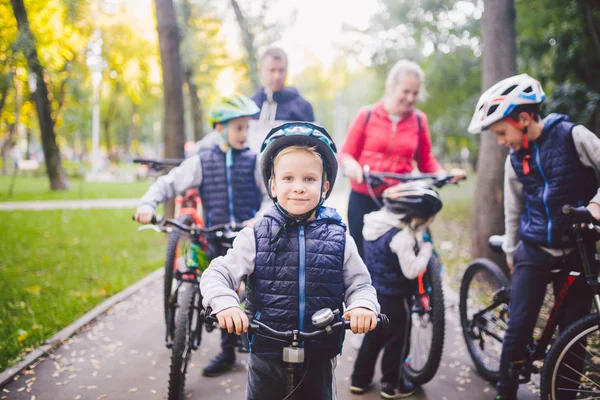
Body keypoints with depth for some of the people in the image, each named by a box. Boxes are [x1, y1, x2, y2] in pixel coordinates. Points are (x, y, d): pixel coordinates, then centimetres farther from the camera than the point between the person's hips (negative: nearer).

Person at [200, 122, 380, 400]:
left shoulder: (339, 240, -3)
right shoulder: (256, 237, -6)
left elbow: (360, 284, 3)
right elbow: (217, 274, -6)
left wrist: (363, 305, -19)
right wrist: (225, 304, -26)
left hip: (319, 358, 1)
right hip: (267, 358, -1)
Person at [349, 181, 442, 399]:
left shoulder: (374, 223, 1)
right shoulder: (402, 236, -25)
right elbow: (412, 270, -24)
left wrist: (418, 242, 2)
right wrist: (426, 249, -12)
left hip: (372, 293, 8)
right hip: (394, 298, -8)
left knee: (373, 337, 20)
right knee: (397, 341, 10)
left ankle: (360, 379, 28)